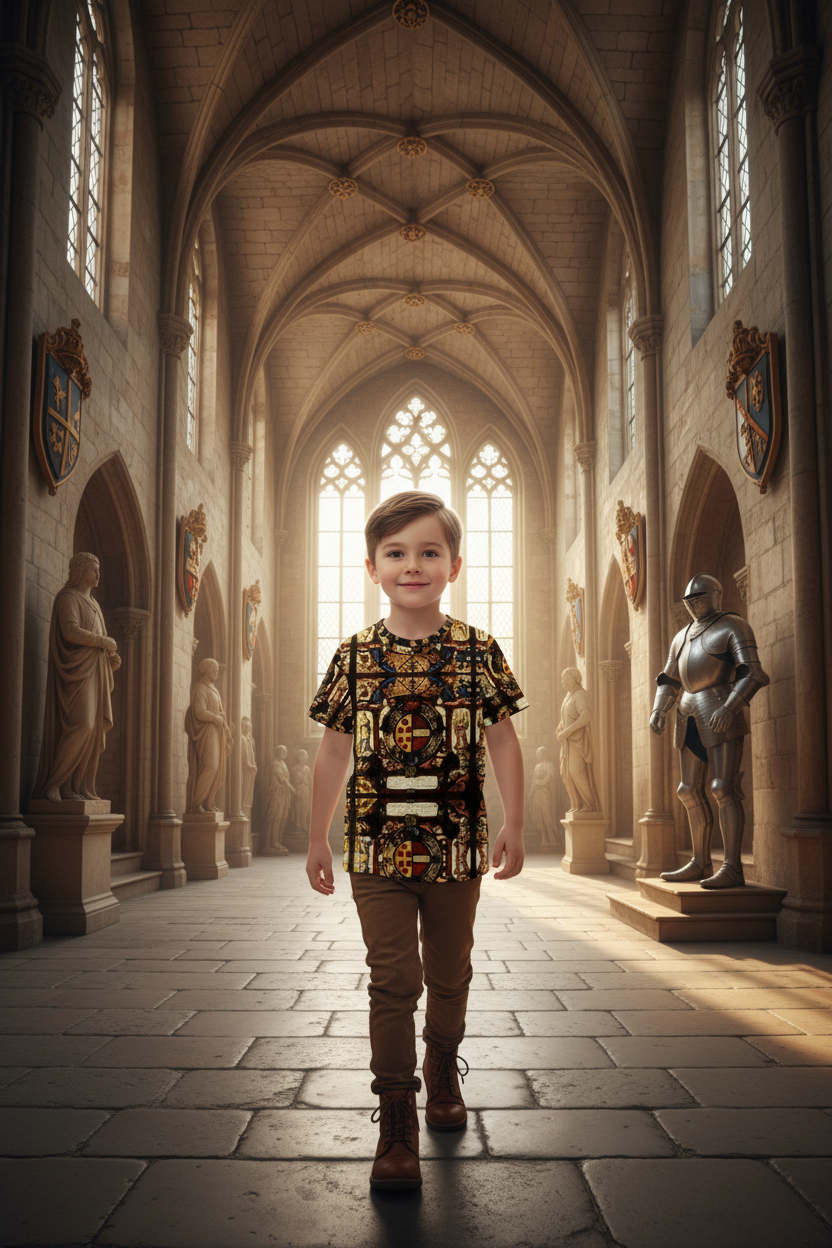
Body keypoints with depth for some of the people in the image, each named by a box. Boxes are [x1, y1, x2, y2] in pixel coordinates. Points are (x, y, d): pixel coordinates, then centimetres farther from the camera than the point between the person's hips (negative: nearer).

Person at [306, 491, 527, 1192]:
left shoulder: (478, 652, -1)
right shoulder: (355, 656, -1)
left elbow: (503, 743, 2)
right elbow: (335, 753, 5)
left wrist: (514, 825, -4)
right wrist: (317, 839, 6)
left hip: (457, 845, 1)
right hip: (378, 846, -1)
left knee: (450, 975, 17)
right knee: (393, 980, -2)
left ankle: (443, 1077, 42)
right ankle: (397, 1127, 7)